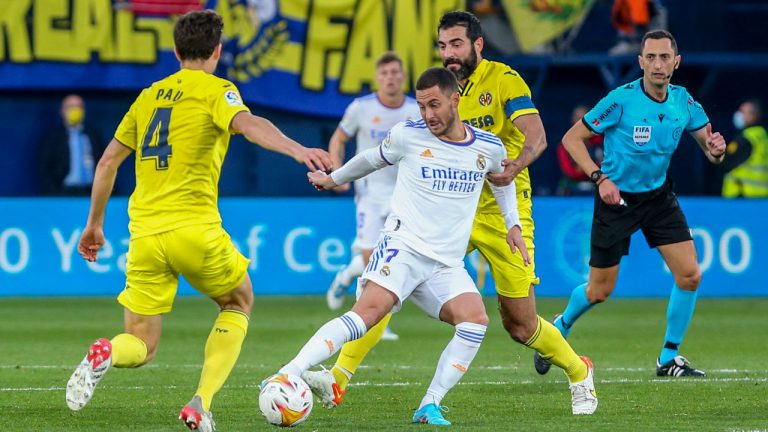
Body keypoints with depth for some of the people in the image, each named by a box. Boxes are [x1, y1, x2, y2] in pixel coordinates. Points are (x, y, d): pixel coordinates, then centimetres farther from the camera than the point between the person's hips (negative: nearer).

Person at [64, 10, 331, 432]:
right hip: (195, 228, -4)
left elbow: (108, 160, 19)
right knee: (238, 303, 23)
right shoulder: (215, 91, 1)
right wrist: (296, 149, -36)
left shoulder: (149, 95, 18)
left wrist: (94, 223, 28)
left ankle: (105, 353, -28)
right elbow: (247, 123, -21)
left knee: (140, 346, 10)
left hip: (144, 235, 4)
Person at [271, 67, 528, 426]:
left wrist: (513, 225, 20)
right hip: (403, 245, -3)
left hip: (447, 265, 3)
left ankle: (429, 407, -19)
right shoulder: (408, 136, -1)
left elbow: (503, 180, 29)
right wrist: (334, 178, 33)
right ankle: (287, 376, -37)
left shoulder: (489, 148, 6)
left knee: (475, 318, -24)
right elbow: (373, 158, 21)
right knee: (370, 310, -28)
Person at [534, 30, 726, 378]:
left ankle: (669, 358, 6)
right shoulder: (621, 100, -20)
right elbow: (571, 138, -14)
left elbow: (710, 149, 1)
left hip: (658, 197, 4)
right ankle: (561, 326, 36)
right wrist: (600, 177, -24)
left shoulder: (683, 101, -5)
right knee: (600, 290, 4)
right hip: (617, 197, -4)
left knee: (690, 275, -8)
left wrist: (715, 149, -24)